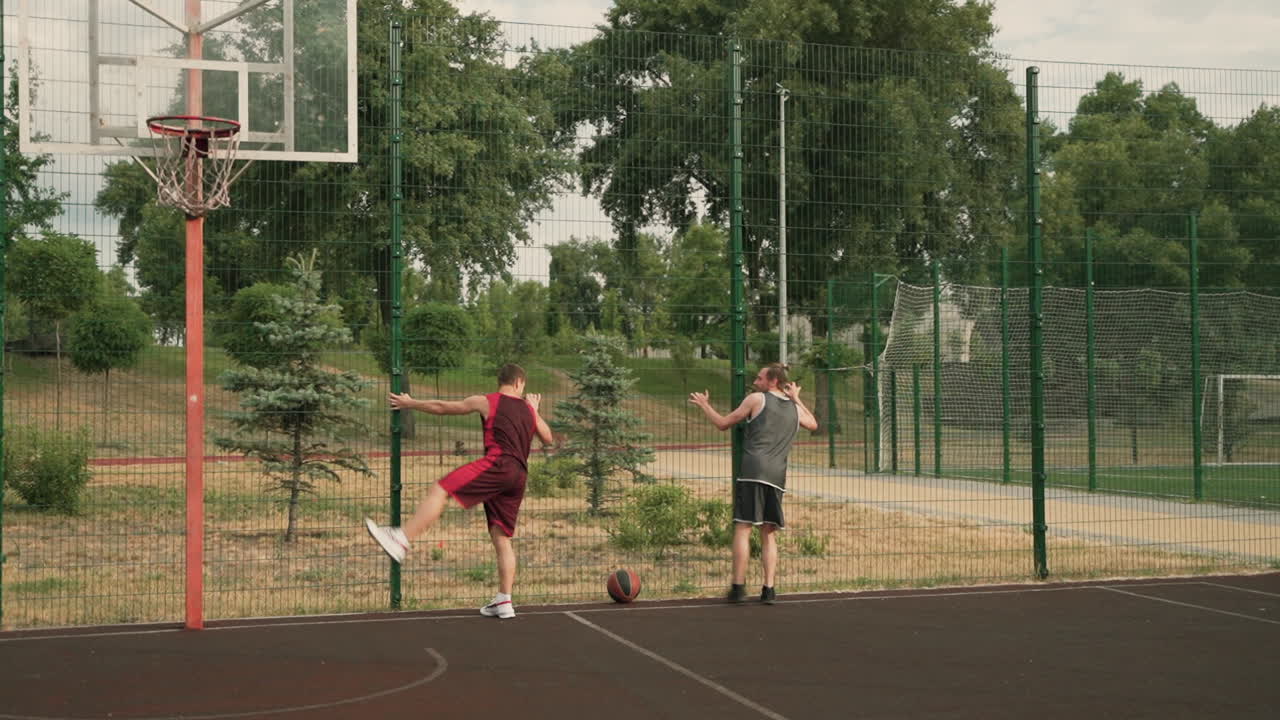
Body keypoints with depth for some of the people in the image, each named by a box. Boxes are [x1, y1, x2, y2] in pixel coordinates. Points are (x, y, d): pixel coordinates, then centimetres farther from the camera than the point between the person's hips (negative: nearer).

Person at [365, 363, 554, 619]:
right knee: (502, 538, 9)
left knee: (439, 490, -14)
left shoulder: (486, 402, 9)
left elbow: (442, 407, 14)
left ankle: (400, 540, -31)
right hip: (519, 475, 6)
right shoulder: (528, 410, 22)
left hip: (498, 463, -6)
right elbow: (548, 438, 36)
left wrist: (410, 403, 26)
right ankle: (504, 602, 7)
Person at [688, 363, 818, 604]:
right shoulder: (795, 409, 19)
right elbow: (813, 424, 41)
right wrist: (797, 399, 46)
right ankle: (769, 589, 3)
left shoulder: (756, 399, 4)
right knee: (769, 534, 10)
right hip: (777, 475, 5)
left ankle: (738, 587, -9)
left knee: (742, 528, -5)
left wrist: (704, 405, 24)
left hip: (753, 471, -5)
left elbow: (723, 424, 9)